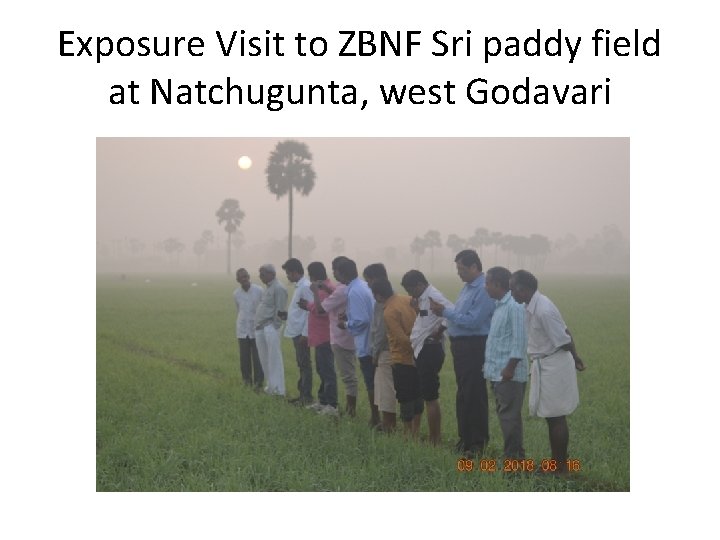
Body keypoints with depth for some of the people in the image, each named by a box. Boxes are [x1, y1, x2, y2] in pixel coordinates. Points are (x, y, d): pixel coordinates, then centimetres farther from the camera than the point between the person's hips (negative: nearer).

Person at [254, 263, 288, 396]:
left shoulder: (278, 288, -11)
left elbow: (280, 312, -14)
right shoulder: (267, 287, 17)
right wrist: (258, 326, 13)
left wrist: (274, 327, -14)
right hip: (260, 328, 9)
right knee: (265, 359, 14)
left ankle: (278, 389, -1)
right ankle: (271, 385, 23)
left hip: (270, 328, -9)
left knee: (274, 359, -5)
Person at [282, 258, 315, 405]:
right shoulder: (299, 286, 13)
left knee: (305, 364, -3)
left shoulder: (305, 286, -16)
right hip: (296, 332, 10)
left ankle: (307, 396, 2)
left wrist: (305, 333, -20)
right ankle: (302, 393, 21)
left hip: (302, 332, -10)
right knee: (301, 364, 14)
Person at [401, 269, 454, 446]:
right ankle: (432, 436, 21)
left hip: (430, 350, -10)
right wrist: (417, 309, 7)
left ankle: (435, 439, 0)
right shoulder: (423, 298, 14)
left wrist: (439, 332, -21)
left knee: (430, 397, -6)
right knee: (427, 396, 14)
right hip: (423, 350, 10)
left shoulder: (433, 296, -16)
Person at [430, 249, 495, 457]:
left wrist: (445, 312, -18)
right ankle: (465, 437, 27)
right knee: (463, 393, 16)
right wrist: (444, 313, 3)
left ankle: (478, 442, 5)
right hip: (460, 345, 10)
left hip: (474, 347, -10)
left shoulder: (484, 290, -18)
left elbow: (473, 321, -23)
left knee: (474, 395, -3)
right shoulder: (468, 287, 14)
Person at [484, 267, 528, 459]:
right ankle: (514, 453, 21)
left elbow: (519, 340, -19)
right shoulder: (499, 305, 14)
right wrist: (490, 365, 17)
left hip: (508, 373, -9)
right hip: (497, 372, 9)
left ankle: (514, 456, 2)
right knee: (504, 413, 13)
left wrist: (511, 367, -20)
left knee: (509, 415, -5)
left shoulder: (514, 307, -15)